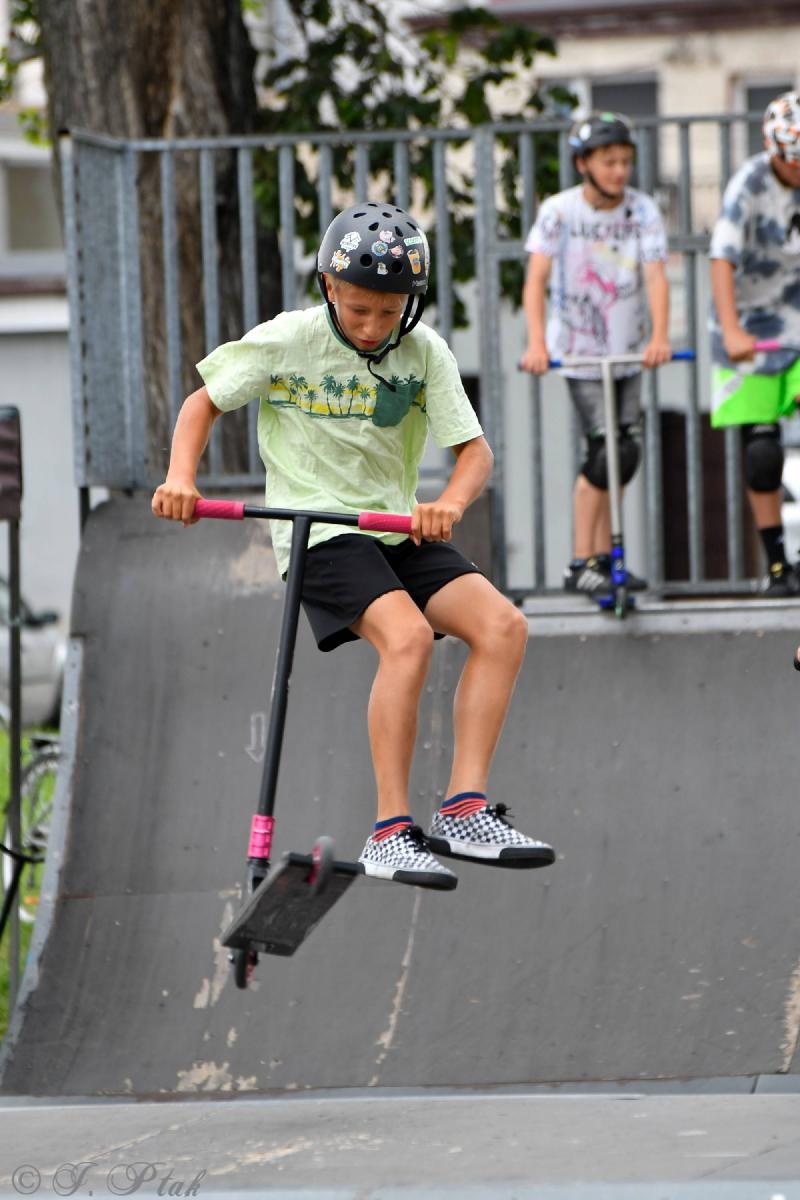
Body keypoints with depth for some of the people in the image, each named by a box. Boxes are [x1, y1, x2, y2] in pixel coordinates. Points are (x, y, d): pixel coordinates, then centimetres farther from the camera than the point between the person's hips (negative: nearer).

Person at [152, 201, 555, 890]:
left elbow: (474, 450, -2)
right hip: (318, 531, -5)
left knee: (503, 626, -18)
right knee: (407, 636, -31)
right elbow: (205, 401, 3)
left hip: (399, 528, 5)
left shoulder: (425, 353, 0)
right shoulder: (287, 341, -7)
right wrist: (182, 477, -15)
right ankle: (391, 833, -26)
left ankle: (465, 812, -15)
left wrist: (452, 502, -24)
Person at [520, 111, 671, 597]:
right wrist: (536, 343, -29)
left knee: (626, 454, 7)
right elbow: (536, 280, -16)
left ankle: (603, 557, 21)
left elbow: (656, 276, -16)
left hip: (629, 351, 4)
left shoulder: (643, 210, -6)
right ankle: (584, 563, -4)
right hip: (579, 350, -4)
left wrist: (660, 337, -32)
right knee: (605, 454, -11)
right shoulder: (559, 211, -11)